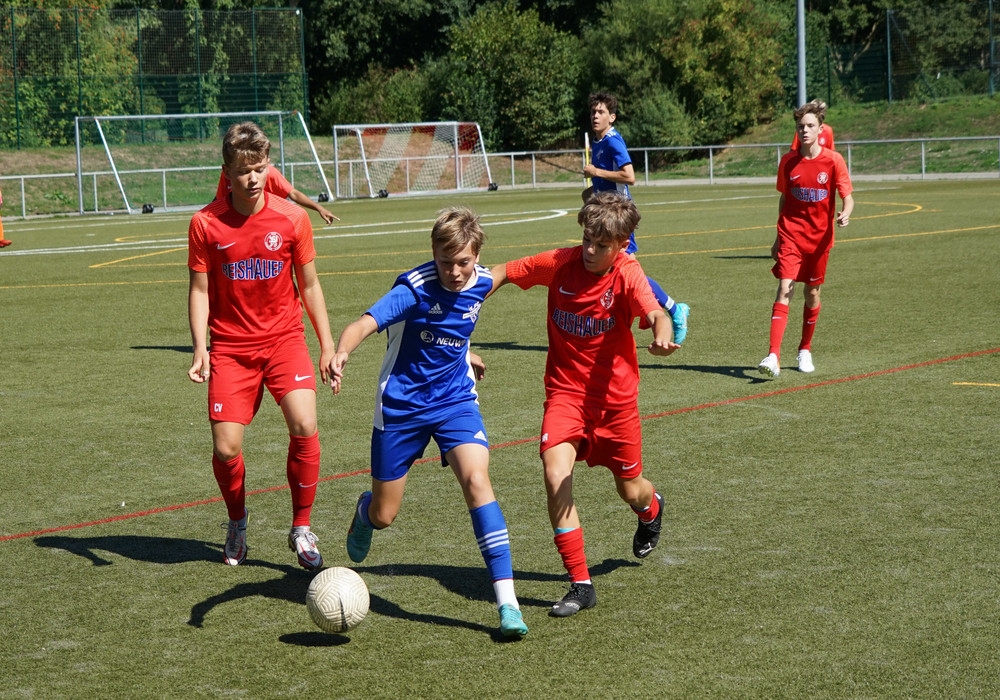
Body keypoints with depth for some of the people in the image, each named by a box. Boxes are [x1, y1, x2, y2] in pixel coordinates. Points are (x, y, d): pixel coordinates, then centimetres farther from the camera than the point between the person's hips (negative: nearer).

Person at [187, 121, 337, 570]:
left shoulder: (291, 218, -4)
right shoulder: (206, 224, -6)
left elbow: (309, 285, 6)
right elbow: (200, 289, 1)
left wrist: (327, 345, 5)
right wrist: (199, 348, -11)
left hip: (284, 338, 0)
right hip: (230, 346, 0)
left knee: (304, 425, -21)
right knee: (226, 449, -6)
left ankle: (301, 529, -2)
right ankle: (236, 521, 26)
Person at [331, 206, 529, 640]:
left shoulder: (482, 283, -4)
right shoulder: (415, 288, -21)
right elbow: (366, 322, -37)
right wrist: (341, 352, -57)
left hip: (456, 400, 3)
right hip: (401, 405, -2)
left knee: (476, 480, -24)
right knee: (383, 516, 6)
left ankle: (507, 602, -24)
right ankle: (364, 511, 49)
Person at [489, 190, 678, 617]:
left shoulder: (627, 274, -17)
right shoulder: (559, 263, -10)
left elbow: (655, 313, -37)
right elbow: (503, 273, 5)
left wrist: (662, 337, -59)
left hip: (614, 395, -1)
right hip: (565, 390, 1)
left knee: (630, 489, 13)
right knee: (556, 475, -20)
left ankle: (651, 509, 54)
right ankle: (580, 584, -12)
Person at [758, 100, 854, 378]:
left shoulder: (833, 160, -6)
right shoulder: (788, 161, 1)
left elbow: (847, 197, -6)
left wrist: (844, 214, -29)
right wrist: (778, 237, 16)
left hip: (819, 237, 0)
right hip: (791, 235, 0)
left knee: (813, 292, 10)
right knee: (784, 290, -13)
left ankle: (805, 350, 29)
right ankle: (773, 357, -22)